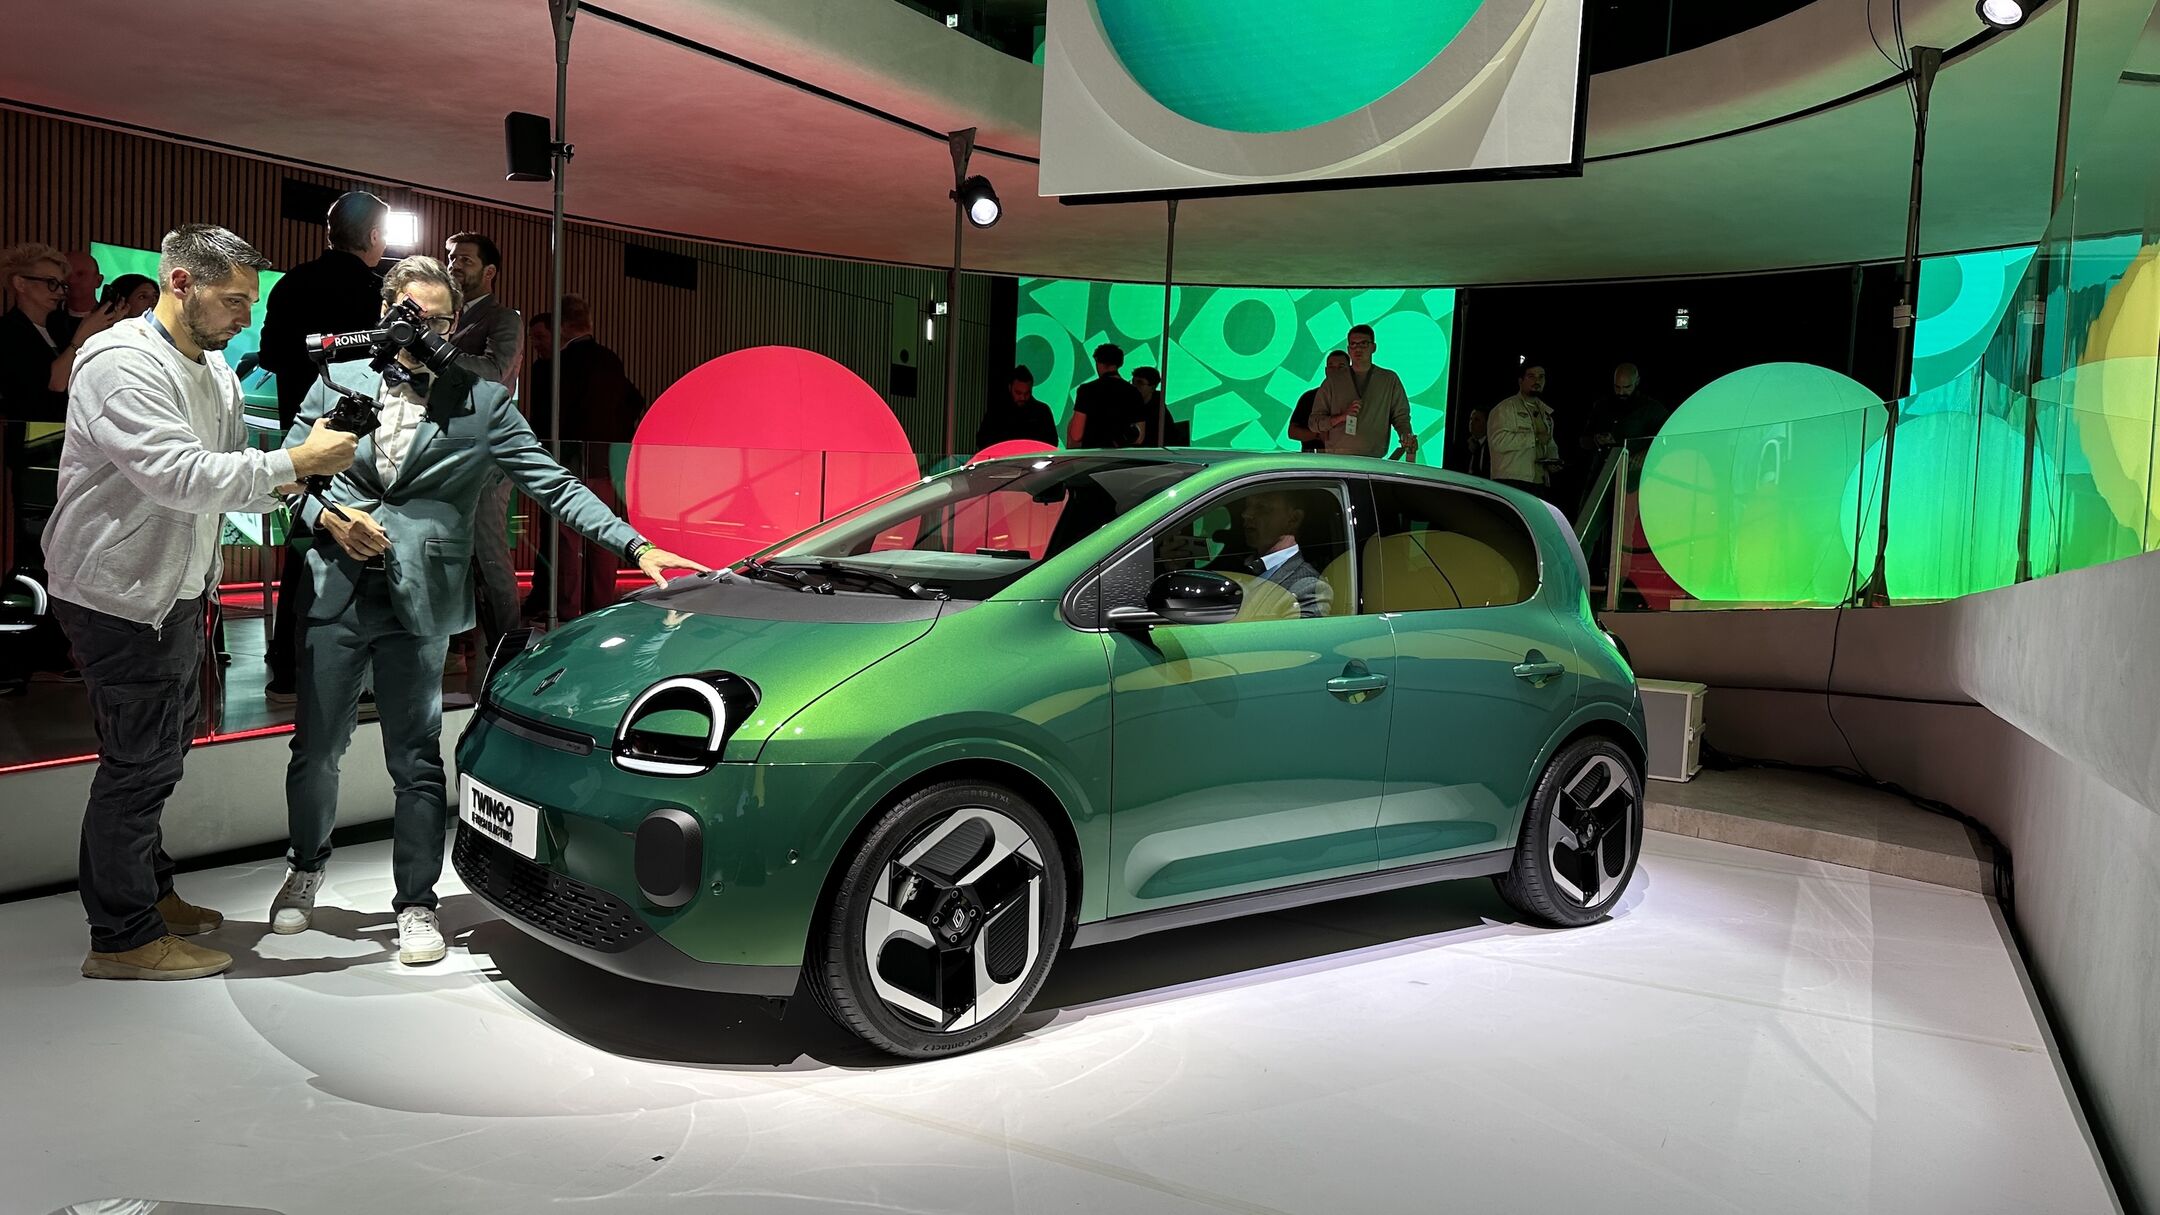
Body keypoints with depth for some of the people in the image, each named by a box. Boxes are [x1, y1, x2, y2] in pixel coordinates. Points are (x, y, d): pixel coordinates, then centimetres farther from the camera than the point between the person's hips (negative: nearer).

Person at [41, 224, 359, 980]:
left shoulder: (215, 369, 10)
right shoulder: (122, 363, -19)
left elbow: (234, 478, 10)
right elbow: (181, 477, -29)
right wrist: (297, 460, -25)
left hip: (176, 592, 9)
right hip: (120, 597, -9)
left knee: (157, 754, 19)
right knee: (140, 763, -2)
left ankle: (150, 893, 34)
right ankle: (123, 939, 10)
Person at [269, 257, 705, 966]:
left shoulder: (482, 403, 4)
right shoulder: (339, 382, 9)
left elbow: (554, 485, 0)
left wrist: (636, 545, -8)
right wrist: (330, 518, -8)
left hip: (418, 604, -2)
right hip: (334, 590, 2)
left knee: (416, 760, 2)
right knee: (317, 747, 12)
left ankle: (416, 905, 15)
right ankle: (306, 870, 37)